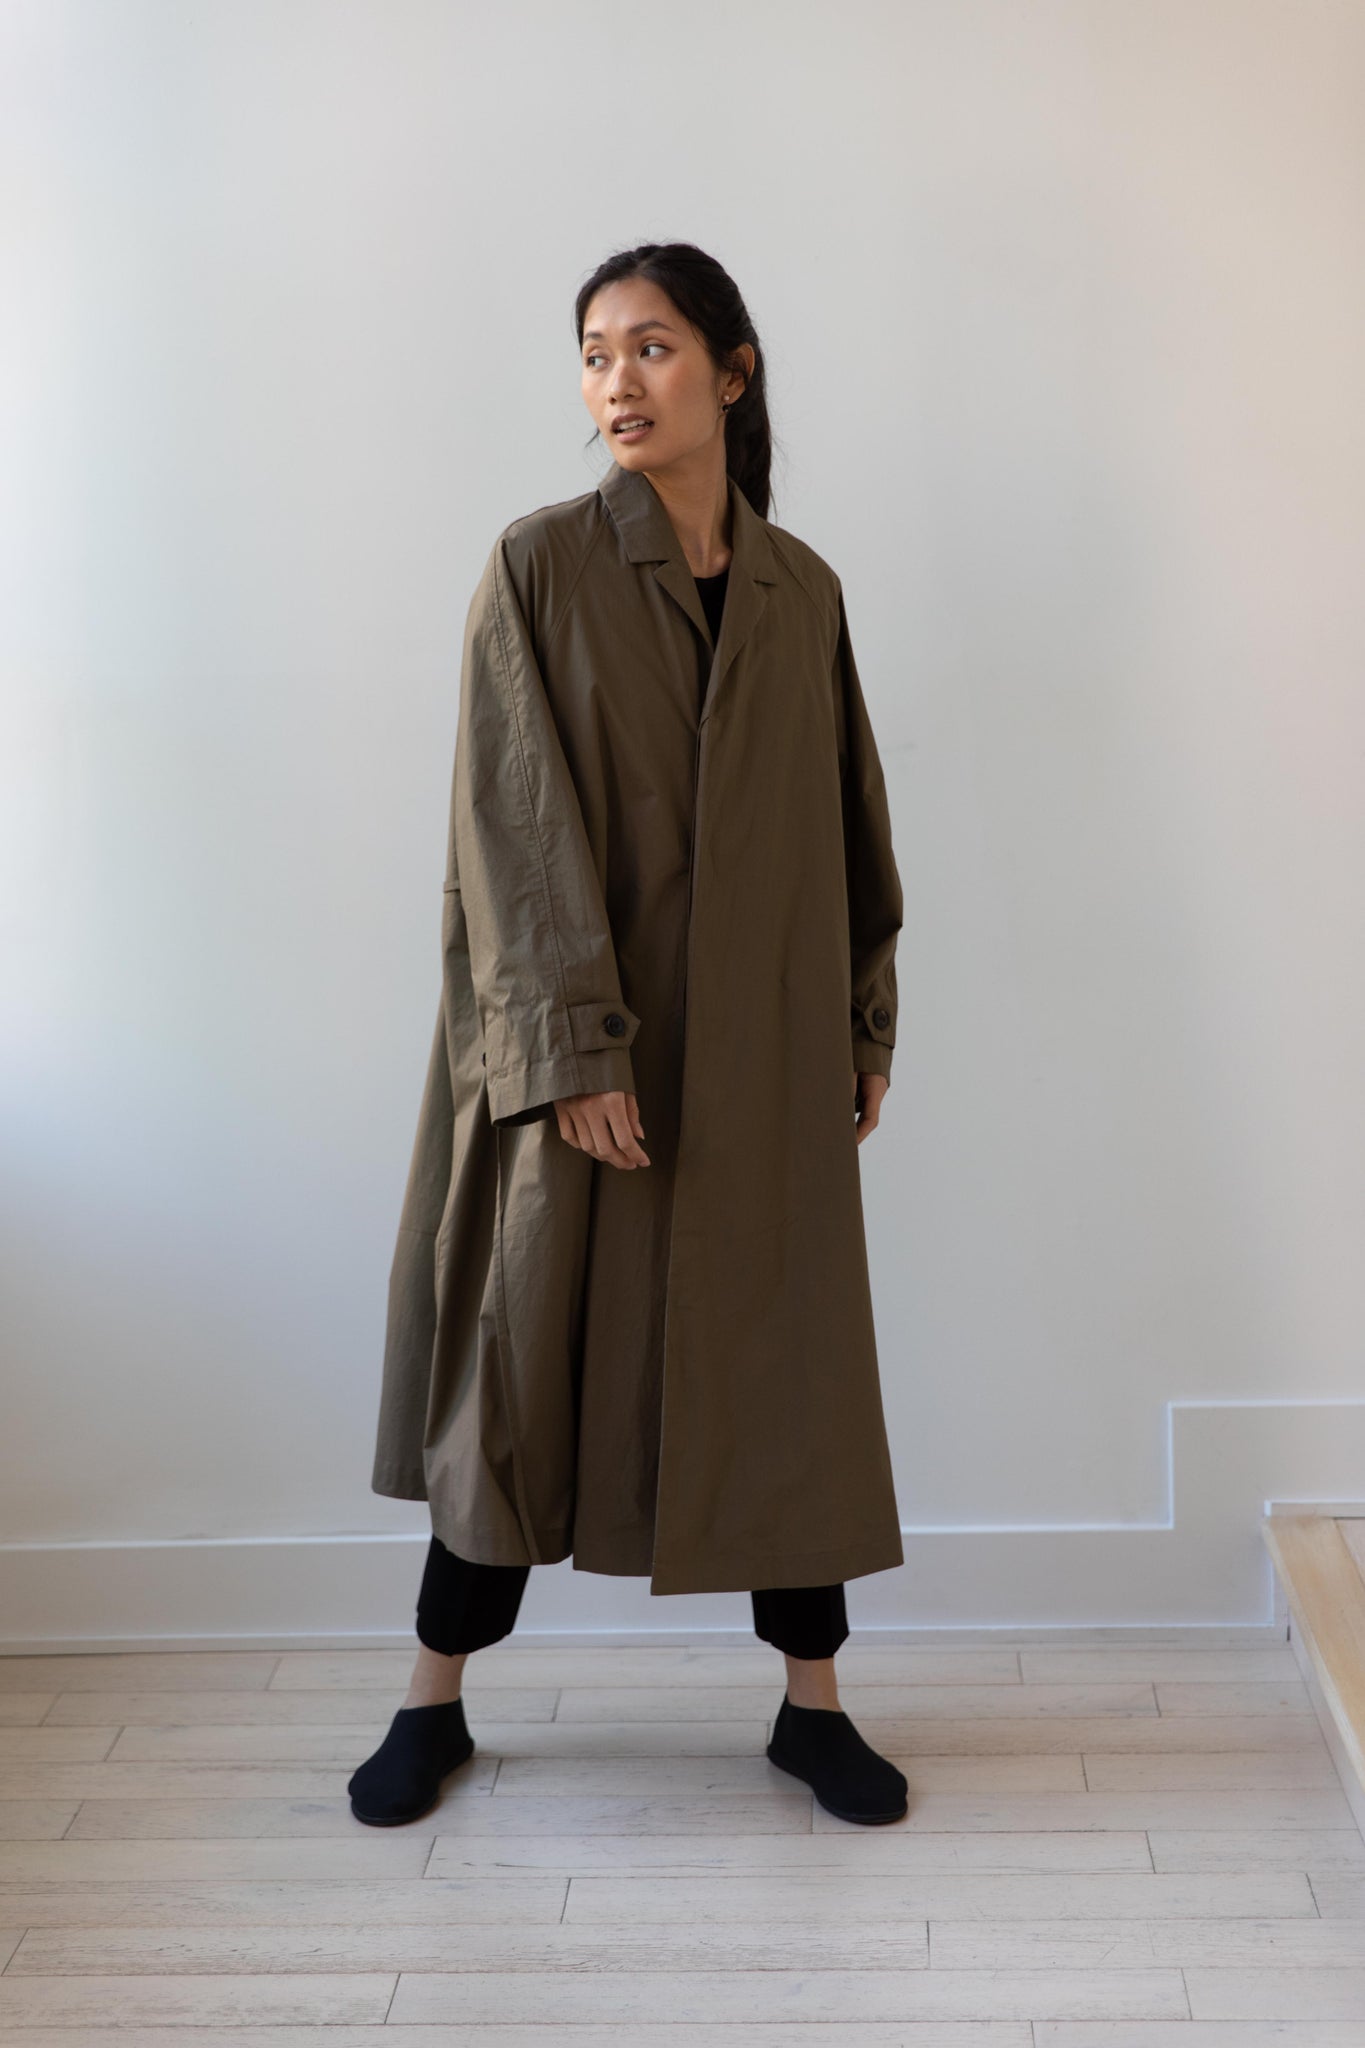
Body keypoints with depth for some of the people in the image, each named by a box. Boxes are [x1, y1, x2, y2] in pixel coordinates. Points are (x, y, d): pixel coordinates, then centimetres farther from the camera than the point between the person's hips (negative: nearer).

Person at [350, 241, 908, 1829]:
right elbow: (519, 823, -11)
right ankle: (435, 1700, 21)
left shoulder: (802, 591, 7)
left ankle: (812, 1701, 23)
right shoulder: (538, 567, -5)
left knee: (788, 1355, 7)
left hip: (767, 1046, 3)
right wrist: (575, 1047, -17)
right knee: (525, 1346, 4)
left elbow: (846, 819, 12)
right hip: (579, 1036, -3)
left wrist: (869, 1024, 10)